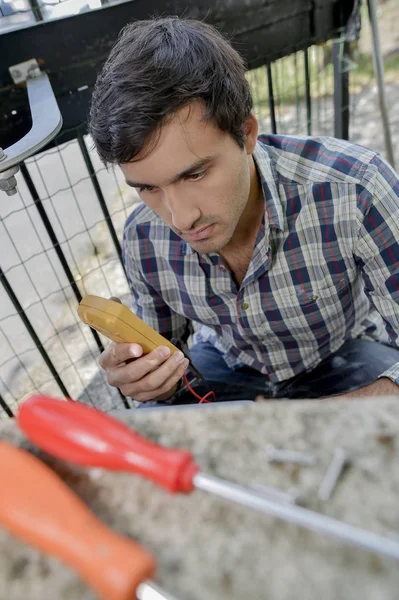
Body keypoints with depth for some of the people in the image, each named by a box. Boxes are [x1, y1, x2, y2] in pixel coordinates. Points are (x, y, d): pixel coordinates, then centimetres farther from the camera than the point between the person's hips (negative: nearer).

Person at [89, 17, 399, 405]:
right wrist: (146, 378, -22)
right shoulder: (143, 240, -17)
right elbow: (161, 349, -1)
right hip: (225, 366, 2)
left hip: (349, 358, 0)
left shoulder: (353, 189, -29)